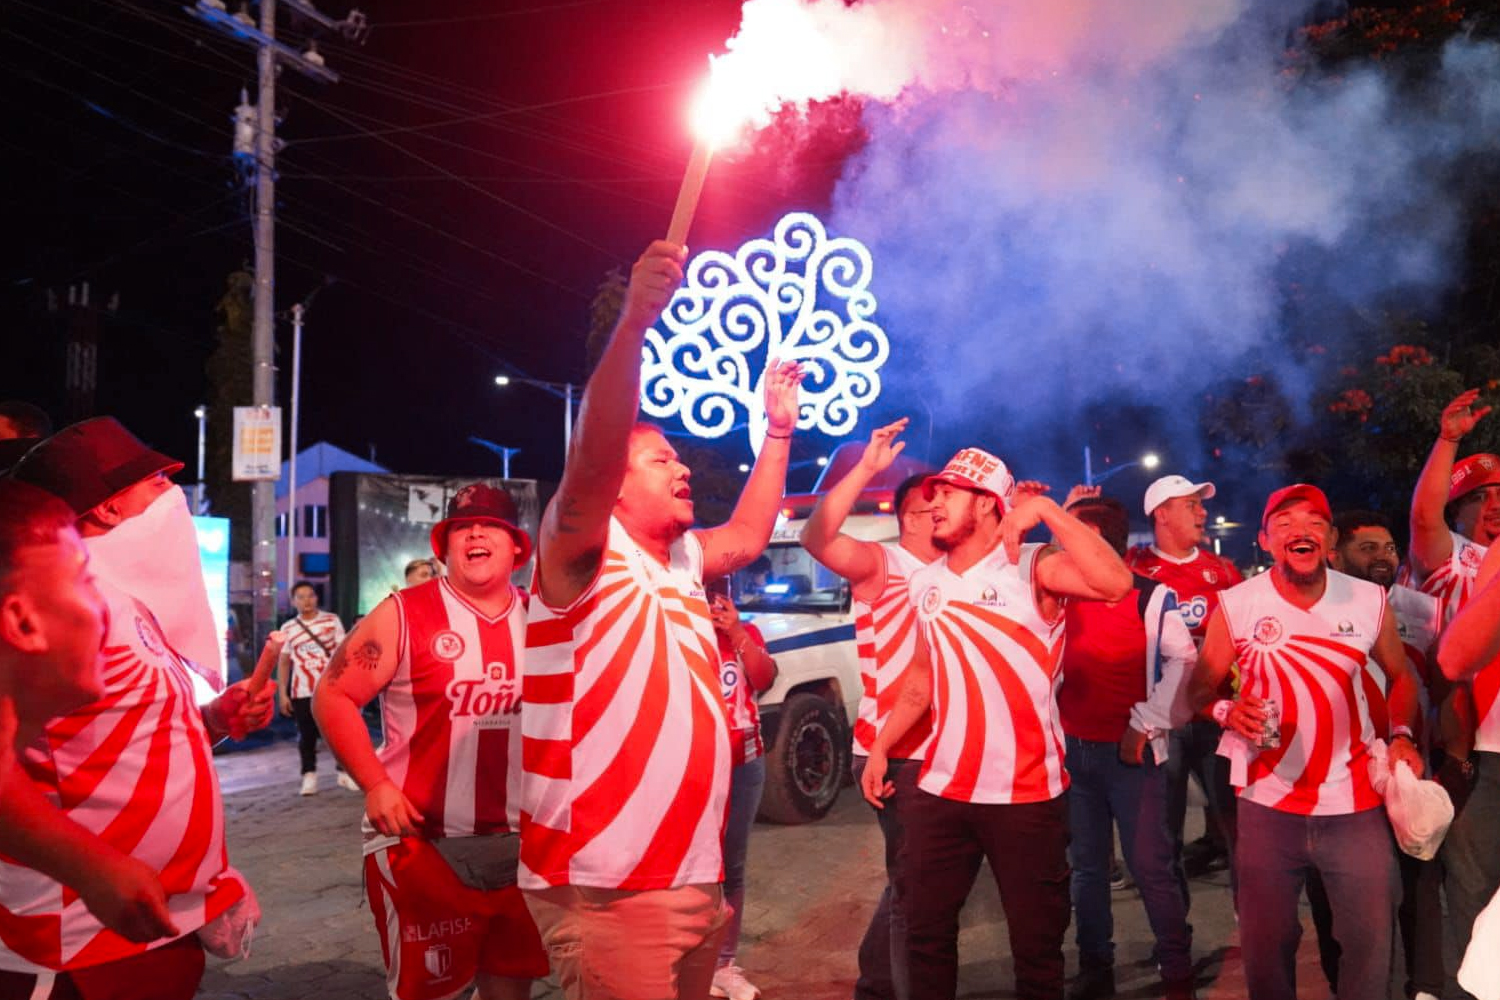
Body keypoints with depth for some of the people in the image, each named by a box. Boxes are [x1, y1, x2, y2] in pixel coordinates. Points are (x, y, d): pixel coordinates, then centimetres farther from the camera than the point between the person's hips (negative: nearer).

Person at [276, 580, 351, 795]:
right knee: (307, 735, 6)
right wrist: (282, 694, 2)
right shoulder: (287, 629, 5)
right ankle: (309, 775, 14)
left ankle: (344, 772, 14)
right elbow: (283, 662, 7)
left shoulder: (332, 620, 2)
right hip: (302, 692, 1)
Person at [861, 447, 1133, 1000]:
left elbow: (1115, 582, -30)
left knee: (1037, 944, 8)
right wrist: (880, 747, 16)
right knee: (926, 935, 13)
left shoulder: (1034, 569, -10)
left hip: (1027, 794, -5)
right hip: (941, 791, 5)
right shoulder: (925, 584, 8)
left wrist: (1047, 509, -28)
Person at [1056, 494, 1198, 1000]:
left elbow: (1184, 663, -11)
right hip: (1073, 749, 5)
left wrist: (1146, 725, -14)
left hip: (1130, 753, -5)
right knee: (1086, 864, 12)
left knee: (1150, 865, -3)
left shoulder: (1152, 597, -6)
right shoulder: (1062, 595, 7)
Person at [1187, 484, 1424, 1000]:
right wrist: (1228, 711, -22)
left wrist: (1402, 735, -4)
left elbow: (1401, 676, 12)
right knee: (1266, 943, 11)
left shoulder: (1370, 601, -2)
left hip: (1356, 805, 1)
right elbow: (1201, 690, -1)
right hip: (1268, 805, -1)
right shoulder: (1234, 606, -7)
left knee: (1371, 937, 8)